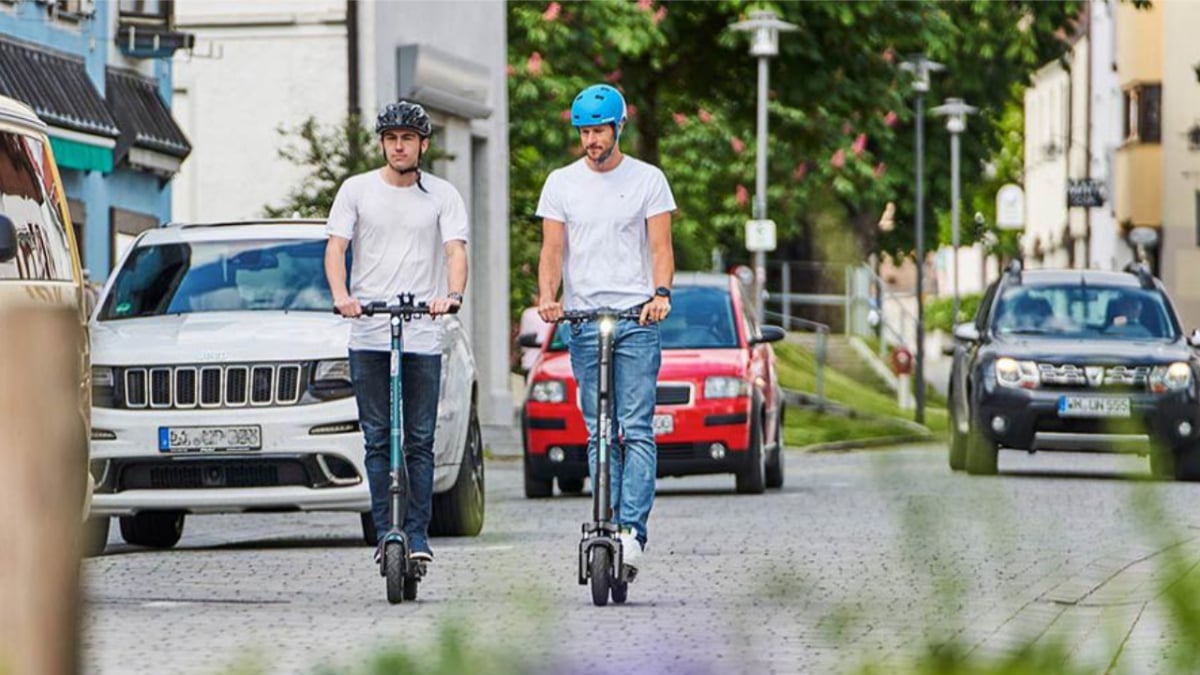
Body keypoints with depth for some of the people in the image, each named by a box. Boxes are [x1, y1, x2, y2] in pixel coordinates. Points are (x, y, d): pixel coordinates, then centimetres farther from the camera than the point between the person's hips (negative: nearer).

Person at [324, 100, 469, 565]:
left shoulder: (442, 196, 6)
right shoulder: (357, 191, 7)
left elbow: (456, 252, -4)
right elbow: (335, 248, 1)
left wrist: (452, 295, -25)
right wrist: (341, 295, -19)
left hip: (424, 336, 0)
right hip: (368, 335, 0)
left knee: (420, 441, 0)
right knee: (377, 439, 0)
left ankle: (418, 535, 3)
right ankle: (385, 532, 3)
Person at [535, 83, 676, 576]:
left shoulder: (648, 180, 4)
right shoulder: (561, 183, 9)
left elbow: (661, 246, -1)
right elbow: (552, 249, 5)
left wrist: (661, 293, -20)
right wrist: (548, 296, -15)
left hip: (637, 318, -3)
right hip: (583, 319, 3)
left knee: (636, 429, -11)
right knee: (599, 433, 5)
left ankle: (631, 529, -16)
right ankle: (607, 526, 7)